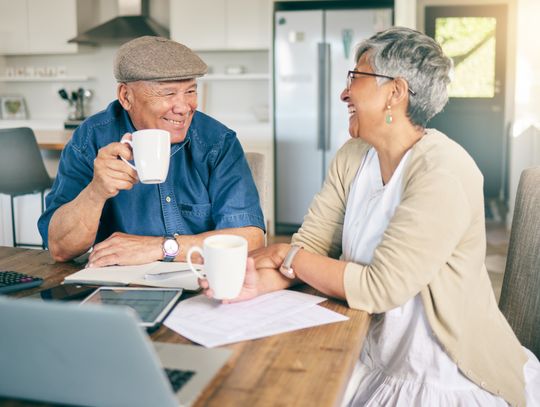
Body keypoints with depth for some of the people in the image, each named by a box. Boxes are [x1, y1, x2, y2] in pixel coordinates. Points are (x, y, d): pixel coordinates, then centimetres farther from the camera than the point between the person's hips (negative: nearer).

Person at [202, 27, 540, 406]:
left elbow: (379, 287, -26)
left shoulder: (443, 172, -22)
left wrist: (288, 256, -14)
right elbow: (312, 244, -3)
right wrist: (260, 281, -23)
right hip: (371, 356, 6)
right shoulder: (353, 156, 2)